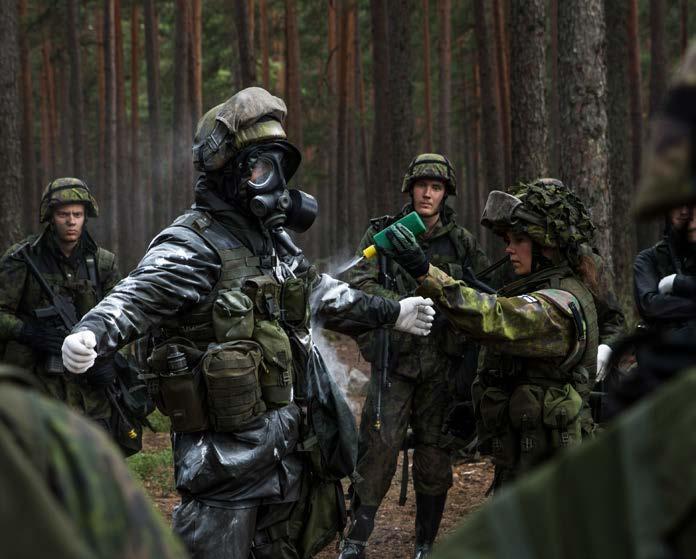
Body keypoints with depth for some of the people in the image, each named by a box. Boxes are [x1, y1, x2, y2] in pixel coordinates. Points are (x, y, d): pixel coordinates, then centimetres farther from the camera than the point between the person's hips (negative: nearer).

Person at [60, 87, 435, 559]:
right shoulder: (193, 246, -14)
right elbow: (134, 299, -27)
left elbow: (320, 292, 28)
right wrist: (90, 335, -48)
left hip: (289, 446, 8)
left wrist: (392, 313, 37)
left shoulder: (276, 239, 12)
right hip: (227, 453, -8)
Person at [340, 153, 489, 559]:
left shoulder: (462, 241, 8)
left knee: (435, 453, 7)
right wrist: (403, 306, -26)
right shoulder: (383, 234, 2)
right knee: (381, 447, -9)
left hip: (443, 363, 2)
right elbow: (361, 285, -10)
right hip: (394, 359, -2)